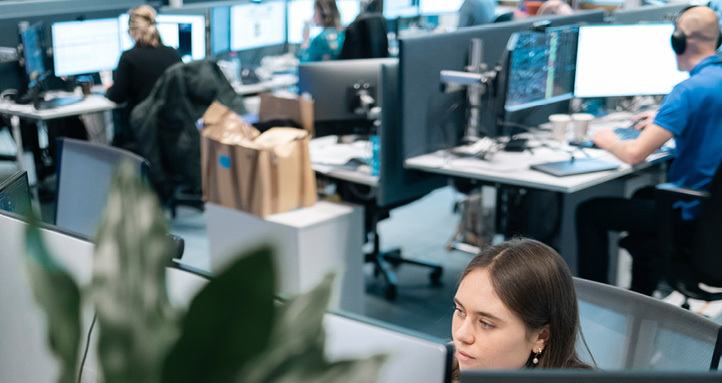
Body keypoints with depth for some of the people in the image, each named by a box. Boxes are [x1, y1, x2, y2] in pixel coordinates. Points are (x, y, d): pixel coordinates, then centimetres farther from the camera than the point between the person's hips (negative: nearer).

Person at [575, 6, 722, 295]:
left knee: (588, 212, 5)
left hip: (690, 212, -9)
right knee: (643, 196, 36)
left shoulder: (689, 90, -24)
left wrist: (609, 142, -6)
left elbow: (635, 154, -27)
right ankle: (641, 296, 42)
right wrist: (664, 121, 27)